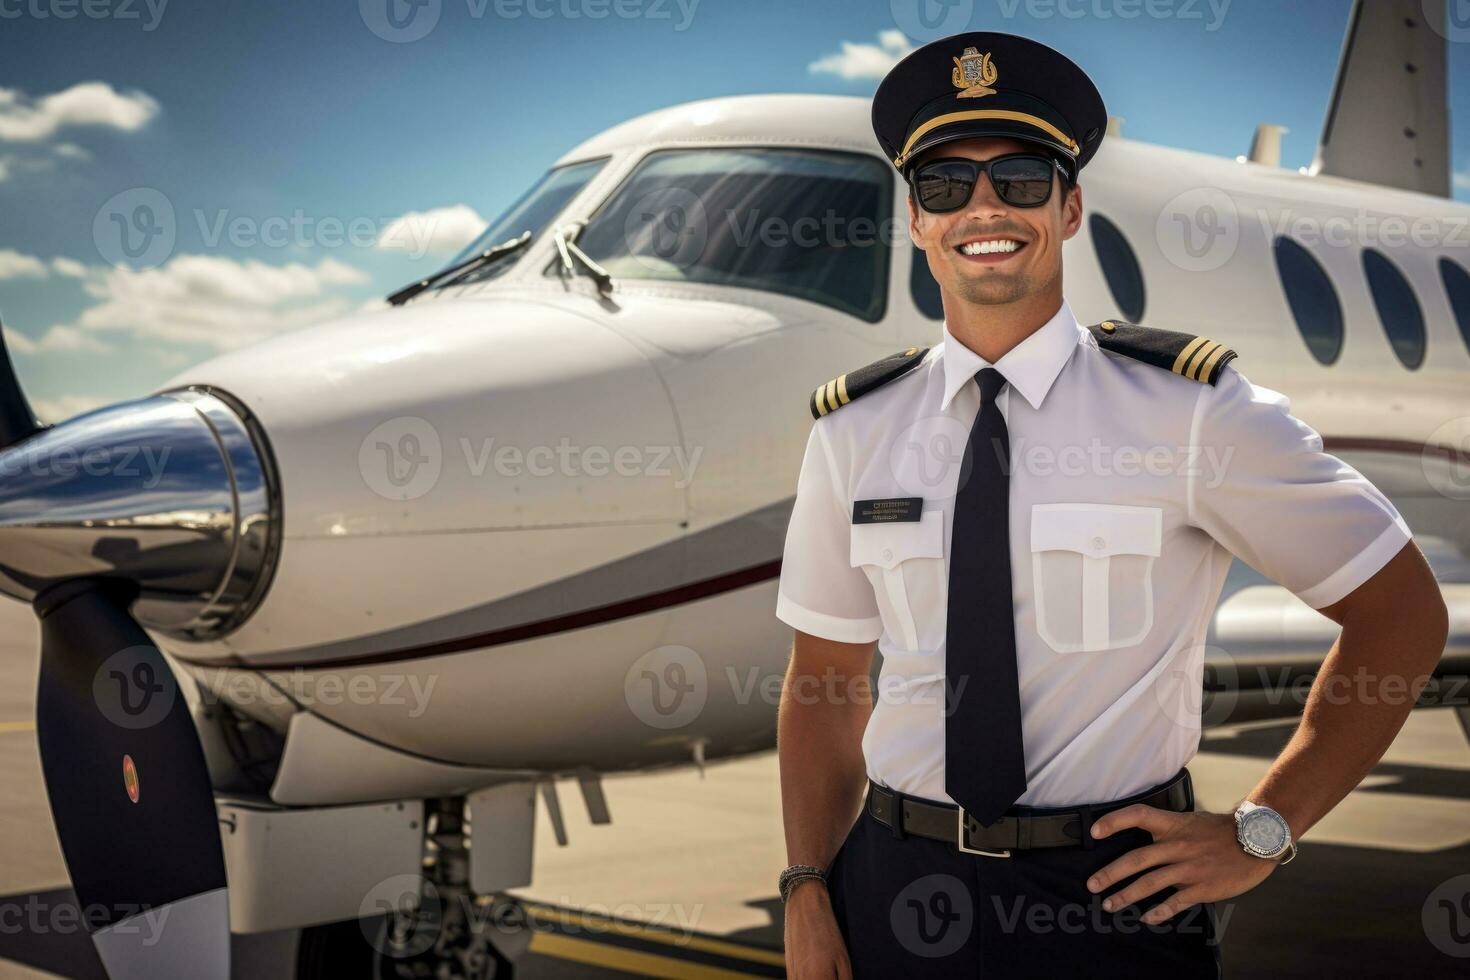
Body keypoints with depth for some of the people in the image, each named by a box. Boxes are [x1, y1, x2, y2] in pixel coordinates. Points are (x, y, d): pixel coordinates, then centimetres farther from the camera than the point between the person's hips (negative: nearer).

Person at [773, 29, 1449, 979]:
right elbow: (827, 678, 6)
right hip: (897, 891, 3)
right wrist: (808, 896, -4)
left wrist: (1263, 831, -7)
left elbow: (1403, 613, -3)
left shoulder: (1190, 410, -9)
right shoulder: (855, 430, 1)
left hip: (1113, 898, -2)